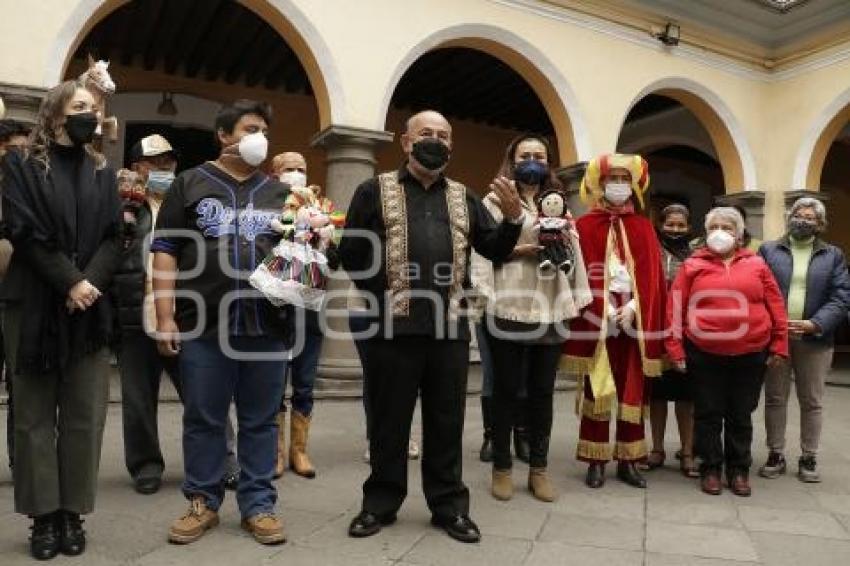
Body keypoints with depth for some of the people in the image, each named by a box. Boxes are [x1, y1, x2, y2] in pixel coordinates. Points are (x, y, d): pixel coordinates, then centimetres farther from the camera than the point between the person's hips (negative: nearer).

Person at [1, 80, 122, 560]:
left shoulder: (103, 172, 13)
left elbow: (114, 237, 5)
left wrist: (91, 283, -11)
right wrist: (69, 283, -14)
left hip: (90, 308, 3)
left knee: (85, 416, 3)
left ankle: (73, 514, 13)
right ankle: (44, 516, 13)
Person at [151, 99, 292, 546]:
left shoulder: (279, 193, 15)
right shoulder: (190, 183, 8)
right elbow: (166, 250, 2)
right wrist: (165, 315, -5)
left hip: (267, 325, 2)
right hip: (204, 324, -2)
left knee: (260, 421, 8)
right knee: (203, 419, 8)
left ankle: (258, 504, 19)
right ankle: (203, 502, 24)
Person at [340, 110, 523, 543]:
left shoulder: (463, 198, 15)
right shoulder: (376, 190, 4)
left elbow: (493, 250, 12)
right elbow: (350, 253, 0)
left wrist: (513, 218, -5)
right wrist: (382, 294, -6)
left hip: (451, 326, 3)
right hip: (393, 325, -3)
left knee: (447, 419, 11)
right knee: (389, 418, 8)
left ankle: (449, 505, 24)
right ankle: (380, 502, 24)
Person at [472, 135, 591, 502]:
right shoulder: (495, 201, 6)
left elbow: (573, 253, 16)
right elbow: (484, 251, -4)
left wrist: (576, 300, 4)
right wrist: (518, 249, -15)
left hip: (550, 310, 4)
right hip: (508, 308, -3)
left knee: (542, 391, 7)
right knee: (506, 389, 3)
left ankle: (539, 468, 18)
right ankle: (502, 467, 15)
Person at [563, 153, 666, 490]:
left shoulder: (644, 228, 10)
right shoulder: (584, 226, 2)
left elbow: (652, 277, 6)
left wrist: (633, 308, -9)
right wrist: (602, 313, -12)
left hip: (634, 322, 3)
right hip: (596, 323, -2)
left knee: (632, 392, 7)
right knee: (596, 392, 2)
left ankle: (628, 461, 18)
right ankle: (596, 461, 12)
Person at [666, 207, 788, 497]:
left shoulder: (756, 264, 5)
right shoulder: (693, 265, 0)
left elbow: (776, 306, 7)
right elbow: (675, 307, -2)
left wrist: (779, 345, 4)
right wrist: (675, 348, -5)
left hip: (751, 355, 2)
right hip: (704, 355, -1)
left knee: (741, 415, 12)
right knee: (708, 414, 7)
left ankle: (739, 469, 26)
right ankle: (710, 468, 21)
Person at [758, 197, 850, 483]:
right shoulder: (768, 250, 6)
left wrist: (815, 324, -16)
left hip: (814, 339, 1)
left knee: (812, 402, 9)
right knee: (775, 398, 7)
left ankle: (808, 458, 20)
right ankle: (775, 455, 18)